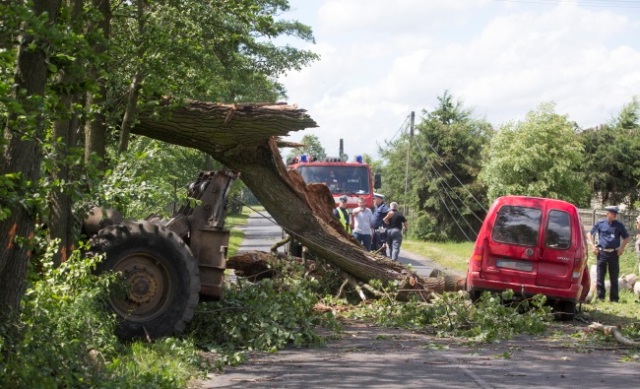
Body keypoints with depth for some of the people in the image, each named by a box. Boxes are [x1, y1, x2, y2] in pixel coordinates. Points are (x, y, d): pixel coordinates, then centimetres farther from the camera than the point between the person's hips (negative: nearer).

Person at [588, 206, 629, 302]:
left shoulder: (619, 225, 4)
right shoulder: (600, 224, 2)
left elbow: (626, 238, 13)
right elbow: (590, 234, 11)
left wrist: (622, 247, -1)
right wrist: (593, 245, -1)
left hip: (614, 253, 1)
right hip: (602, 253, 0)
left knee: (614, 277, 5)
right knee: (600, 276, 1)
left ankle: (614, 298, 10)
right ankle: (600, 296, 9)